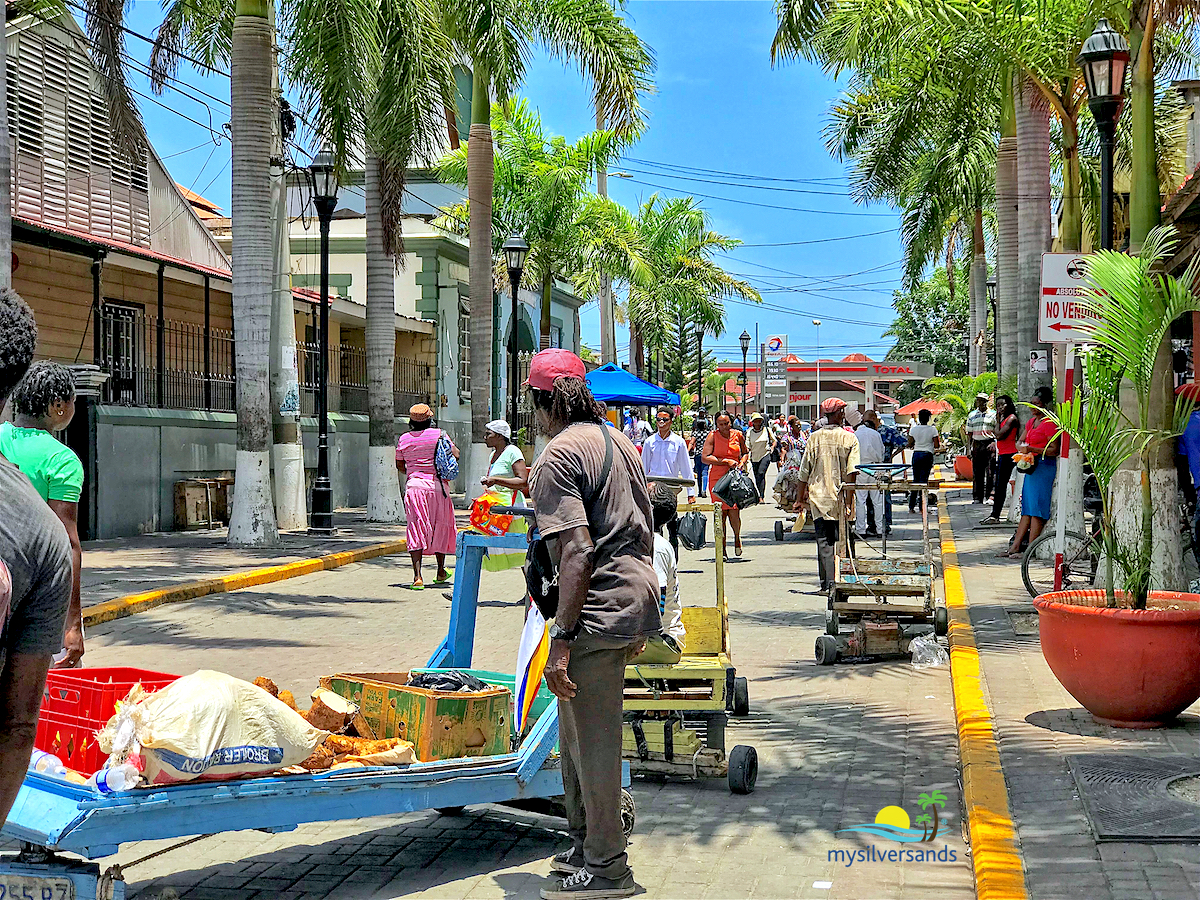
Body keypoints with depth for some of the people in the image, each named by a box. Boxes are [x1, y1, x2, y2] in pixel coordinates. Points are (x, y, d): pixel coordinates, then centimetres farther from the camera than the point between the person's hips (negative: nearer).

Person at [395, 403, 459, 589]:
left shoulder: (404, 439, 4)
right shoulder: (439, 434, -1)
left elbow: (399, 466, 13)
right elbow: (456, 455, 0)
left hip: (414, 485, 0)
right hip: (438, 486, 0)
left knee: (416, 528, -1)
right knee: (440, 527, 15)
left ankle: (417, 575, -14)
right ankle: (441, 572, 27)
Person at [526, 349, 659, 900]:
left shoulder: (556, 459, -15)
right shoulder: (618, 440, 13)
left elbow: (578, 554, -22)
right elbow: (645, 530, 19)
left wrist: (562, 639, -21)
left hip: (598, 607, -10)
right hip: (636, 596, 10)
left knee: (594, 741, 1)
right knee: (576, 732, 21)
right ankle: (584, 846, 33)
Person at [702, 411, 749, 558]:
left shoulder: (738, 435, 8)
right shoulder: (712, 437, 0)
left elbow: (745, 453, 24)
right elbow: (705, 458, -8)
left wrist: (742, 462, 2)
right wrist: (726, 461, -13)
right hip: (717, 478, -1)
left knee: (734, 511, -10)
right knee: (720, 514, -1)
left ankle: (737, 537, 21)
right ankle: (722, 549, 9)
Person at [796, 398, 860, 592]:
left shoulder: (814, 438, 2)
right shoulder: (849, 438, -3)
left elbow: (805, 470, 6)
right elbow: (852, 471, -11)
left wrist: (802, 494, 17)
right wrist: (849, 500, -11)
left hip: (819, 496, 1)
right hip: (841, 496, -1)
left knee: (824, 541, 1)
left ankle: (828, 580, -6)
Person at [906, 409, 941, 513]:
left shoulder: (913, 429, 0)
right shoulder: (932, 429, -6)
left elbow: (909, 445, 2)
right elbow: (936, 446, -8)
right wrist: (939, 443, 14)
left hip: (916, 454, 2)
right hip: (927, 455, -2)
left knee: (915, 479, 11)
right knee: (923, 480, 1)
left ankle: (911, 506, 9)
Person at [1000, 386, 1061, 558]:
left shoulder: (1049, 423, -11)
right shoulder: (1031, 421, 16)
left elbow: (1054, 450, -16)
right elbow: (1020, 441, 23)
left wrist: (1031, 449, -22)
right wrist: (1022, 447, 0)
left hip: (1044, 467, -9)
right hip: (1031, 466, 9)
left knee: (1036, 509, -8)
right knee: (1026, 509, 9)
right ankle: (1015, 547, 10)